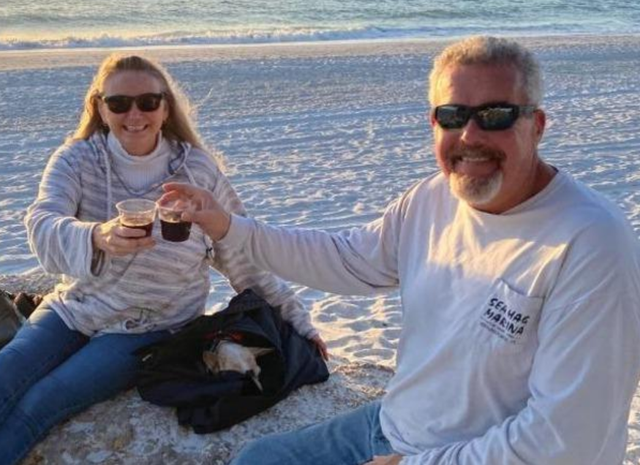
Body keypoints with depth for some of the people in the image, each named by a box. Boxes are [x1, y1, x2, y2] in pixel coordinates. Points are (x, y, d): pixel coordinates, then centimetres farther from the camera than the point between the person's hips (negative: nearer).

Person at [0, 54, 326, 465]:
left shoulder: (197, 169, -10)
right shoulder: (77, 160, -8)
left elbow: (244, 257, -3)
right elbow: (43, 226, -26)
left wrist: (298, 321, -3)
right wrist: (97, 237, -49)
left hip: (150, 328, -2)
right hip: (73, 309, 3)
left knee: (34, 408, -21)